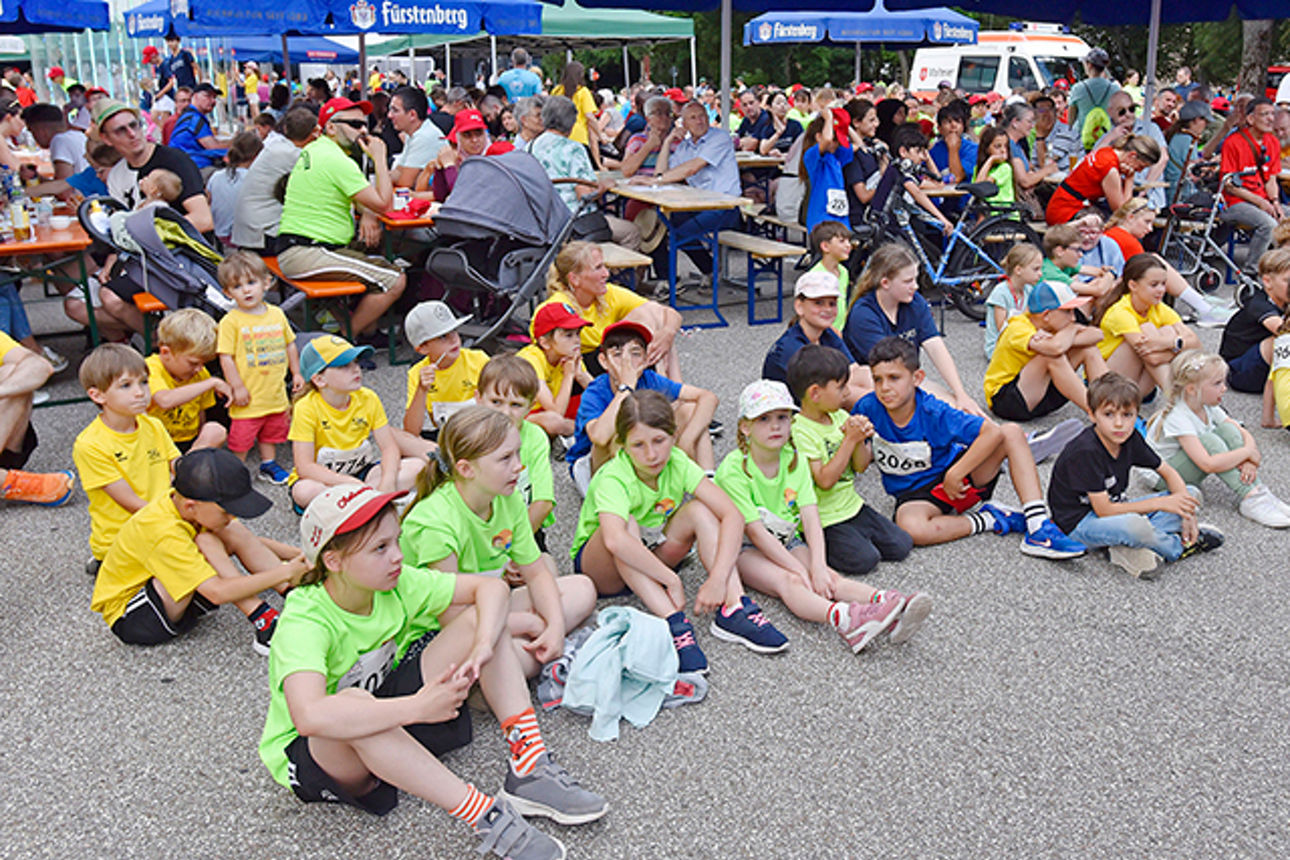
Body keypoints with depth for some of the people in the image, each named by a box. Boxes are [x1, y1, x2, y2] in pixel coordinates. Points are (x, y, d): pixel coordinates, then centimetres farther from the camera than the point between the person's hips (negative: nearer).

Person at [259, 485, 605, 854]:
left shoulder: (397, 583, -11)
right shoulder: (303, 623, -29)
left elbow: (491, 587, -10)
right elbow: (310, 717, -47)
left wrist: (482, 649, -29)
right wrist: (417, 707, -43)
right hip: (313, 756, -6)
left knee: (478, 617, -9)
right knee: (354, 701, -43)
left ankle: (528, 771, -18)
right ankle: (487, 818, -37)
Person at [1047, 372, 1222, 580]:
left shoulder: (1131, 439, -3)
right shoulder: (1086, 451, -26)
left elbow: (1168, 472, 9)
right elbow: (1103, 510, -26)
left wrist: (1186, 512, -8)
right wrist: (1159, 503, -23)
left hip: (1116, 509, 9)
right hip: (1080, 522, -9)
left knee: (1191, 495, 3)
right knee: (1134, 525, -40)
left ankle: (1128, 548, -17)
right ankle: (1179, 547, -4)